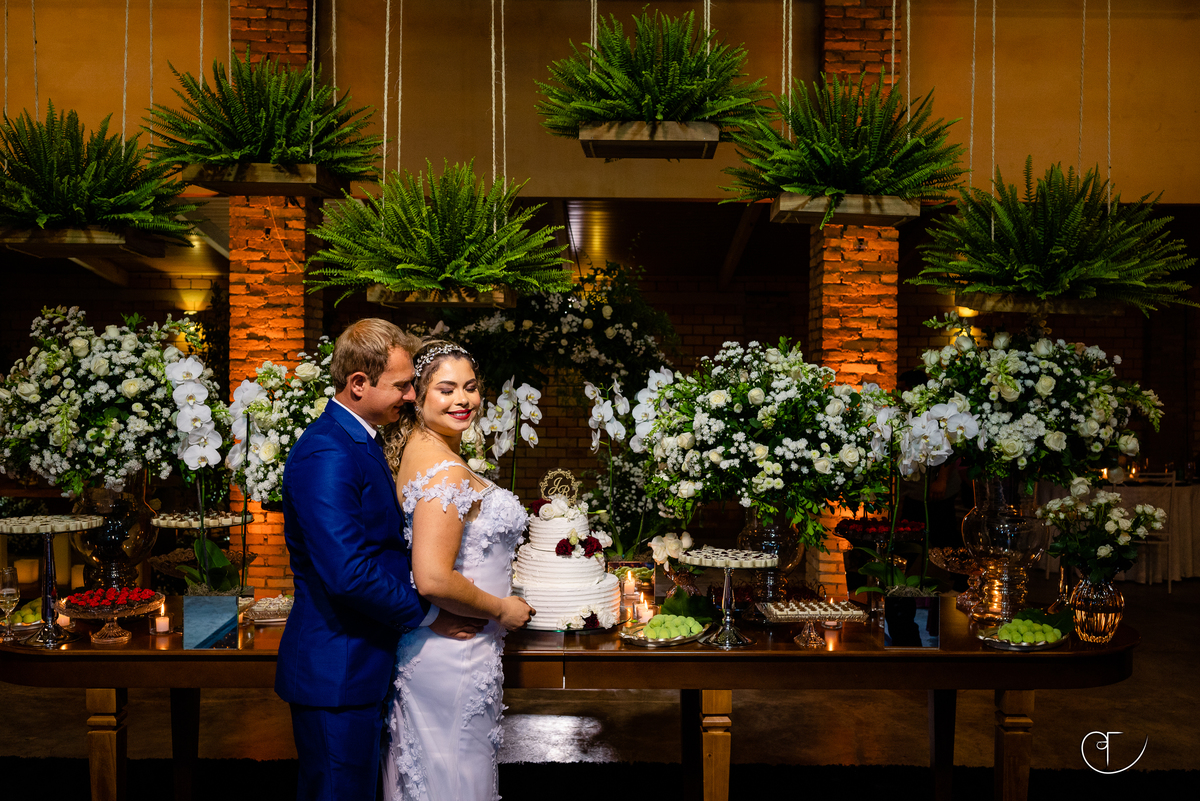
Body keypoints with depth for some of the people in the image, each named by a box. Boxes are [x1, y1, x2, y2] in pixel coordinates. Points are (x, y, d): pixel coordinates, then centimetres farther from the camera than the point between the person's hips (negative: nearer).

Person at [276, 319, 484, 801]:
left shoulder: (358, 441, 11)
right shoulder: (327, 454, -22)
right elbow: (347, 573, -28)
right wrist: (427, 614, -16)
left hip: (361, 662, 10)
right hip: (336, 671, -10)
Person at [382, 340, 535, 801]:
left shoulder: (416, 451, 6)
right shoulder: (445, 471, -23)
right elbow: (433, 581, -29)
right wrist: (503, 609, -14)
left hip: (420, 643, 10)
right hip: (453, 653, -9)